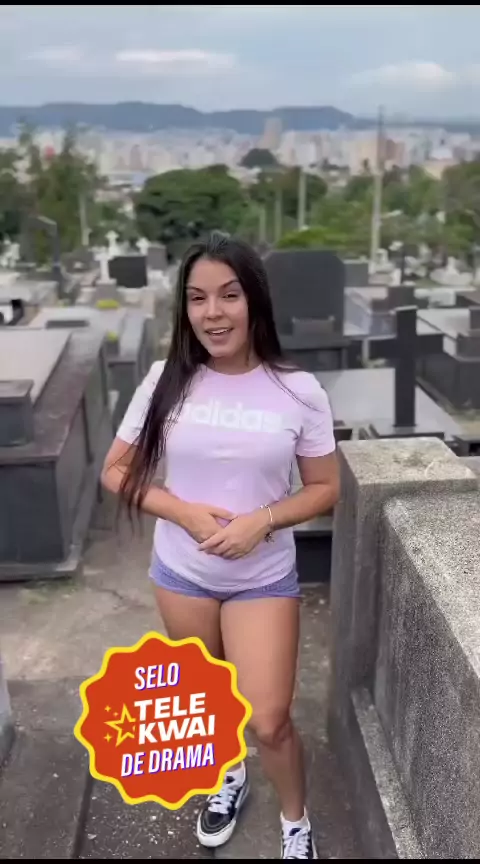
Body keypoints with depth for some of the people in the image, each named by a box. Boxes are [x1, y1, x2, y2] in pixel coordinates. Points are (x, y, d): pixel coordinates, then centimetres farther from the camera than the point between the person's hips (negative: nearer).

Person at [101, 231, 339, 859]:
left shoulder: (298, 392, -14)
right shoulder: (166, 382, -11)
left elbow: (326, 488, -5)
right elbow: (117, 472, -4)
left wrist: (263, 519, -22)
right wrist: (184, 512, -19)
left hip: (265, 578, -2)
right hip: (181, 571, 2)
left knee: (270, 723, 2)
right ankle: (230, 778, 56)